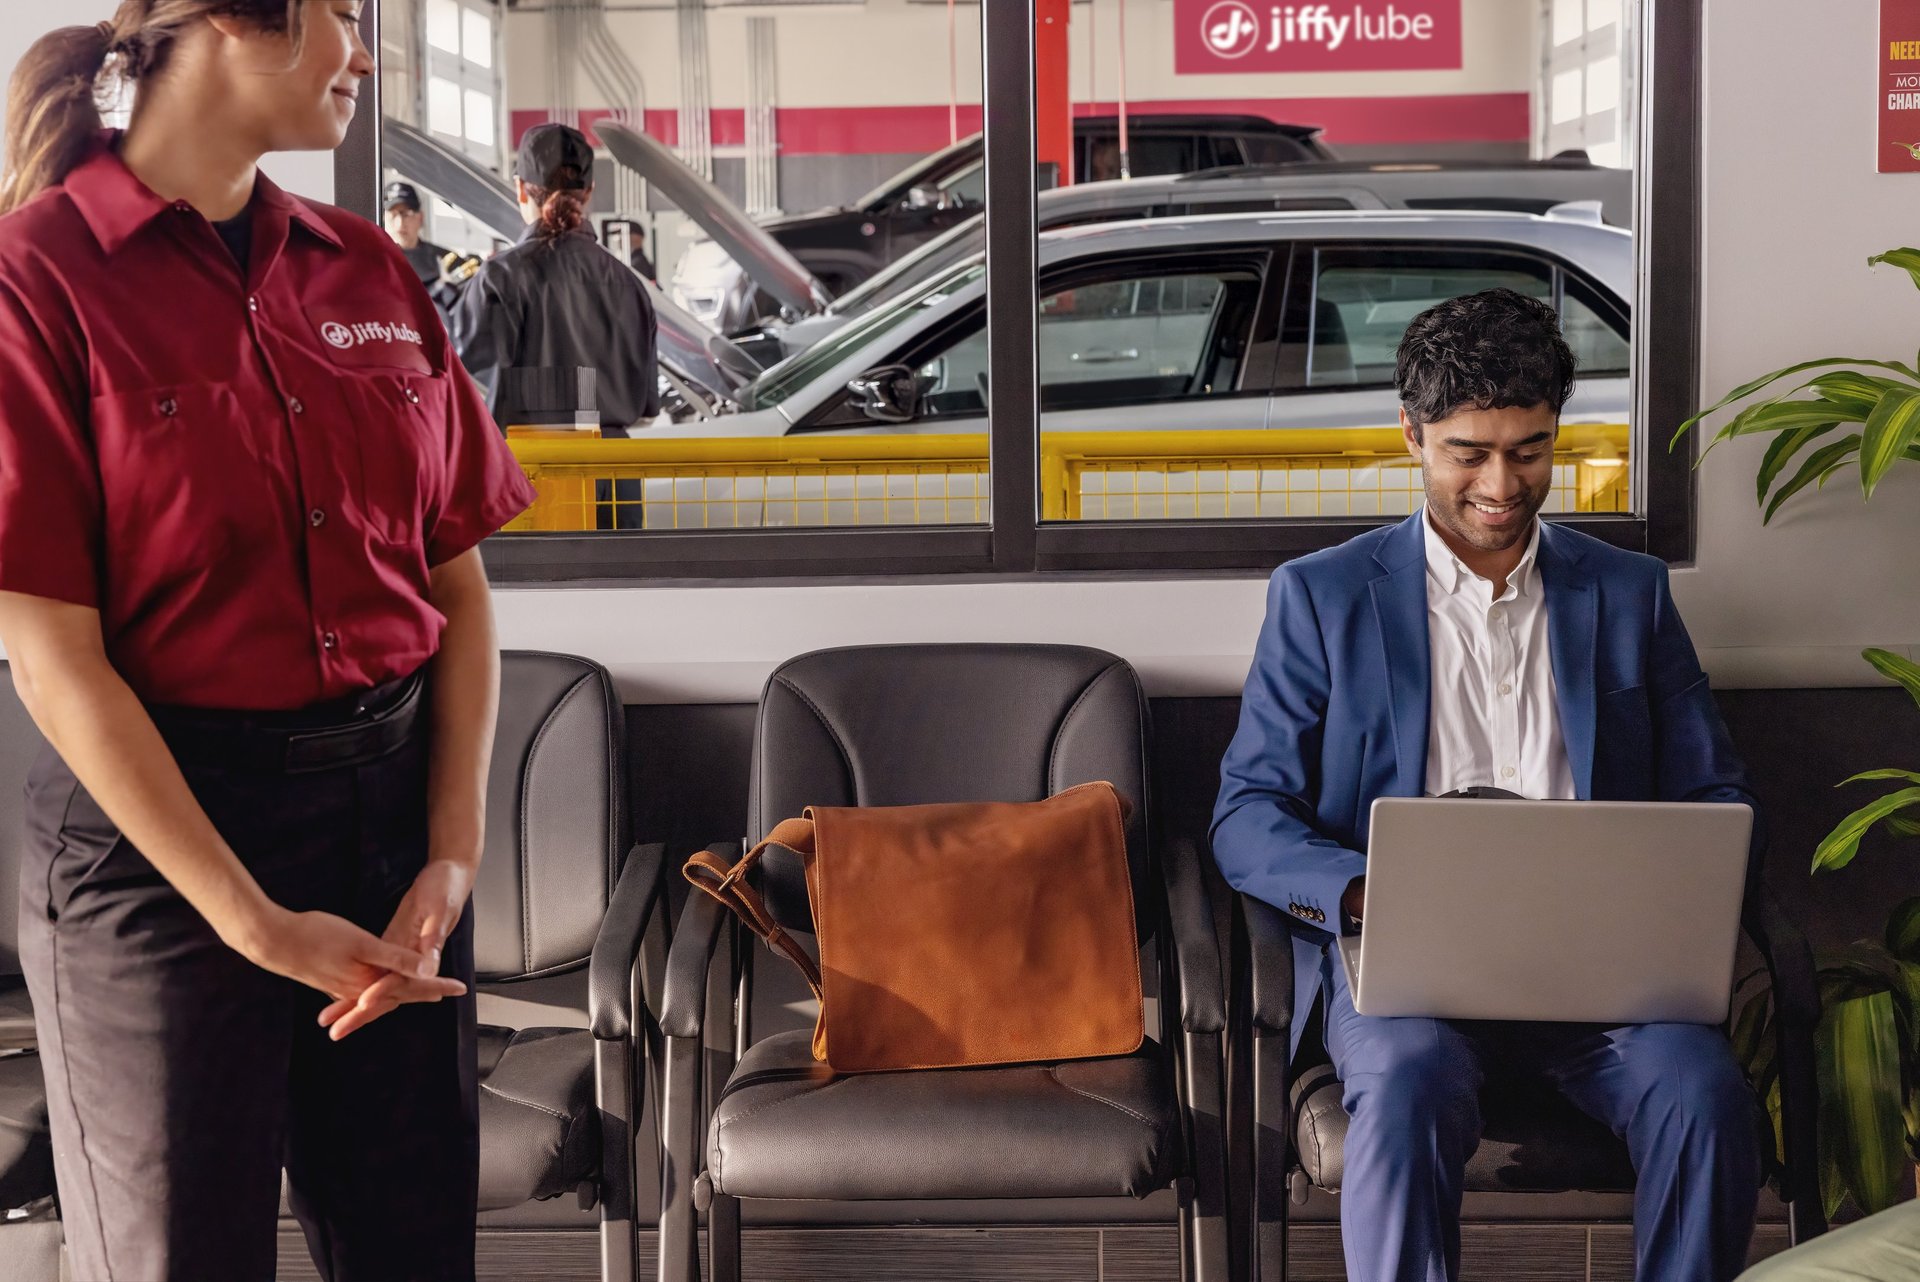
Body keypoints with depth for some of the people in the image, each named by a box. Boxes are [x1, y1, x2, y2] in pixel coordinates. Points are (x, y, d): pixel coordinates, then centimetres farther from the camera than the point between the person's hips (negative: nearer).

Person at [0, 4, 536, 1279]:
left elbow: (461, 590, 8)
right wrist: (255, 923, -15)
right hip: (157, 828, -5)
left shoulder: (370, 271, 8)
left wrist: (455, 853, -4)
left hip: (394, 796, 5)